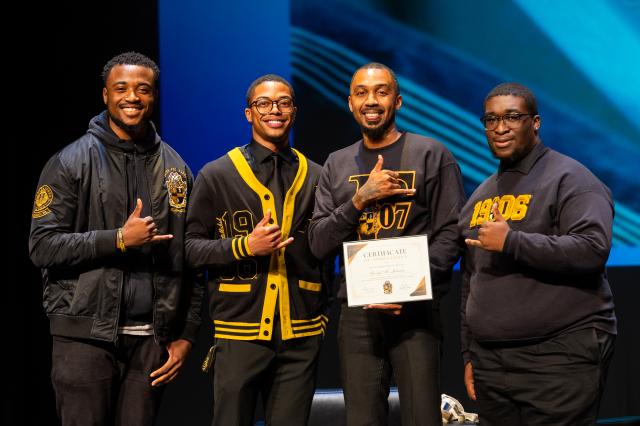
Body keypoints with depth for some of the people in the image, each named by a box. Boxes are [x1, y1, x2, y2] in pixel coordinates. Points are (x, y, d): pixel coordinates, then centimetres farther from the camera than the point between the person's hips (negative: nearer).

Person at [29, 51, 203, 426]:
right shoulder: (72, 162, 1)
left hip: (151, 338, 3)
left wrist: (187, 335, 6)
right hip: (86, 335, -3)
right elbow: (43, 245, -6)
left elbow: (190, 259, 11)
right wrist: (119, 239, -15)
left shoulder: (176, 169, 11)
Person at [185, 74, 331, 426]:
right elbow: (191, 248, 0)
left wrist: (323, 314, 11)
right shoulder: (216, 176, 2)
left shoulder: (316, 177, 10)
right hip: (239, 333, -2)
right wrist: (245, 246, -14)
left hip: (301, 338, 2)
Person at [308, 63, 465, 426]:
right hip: (357, 311, 3)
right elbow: (319, 244, 6)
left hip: (415, 310, -3)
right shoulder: (337, 165, 13)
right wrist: (361, 198, -9)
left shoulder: (431, 155, 2)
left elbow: (451, 233, -4)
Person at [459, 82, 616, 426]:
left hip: (559, 358, -7)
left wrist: (512, 242, -19)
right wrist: (469, 354, 18)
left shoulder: (569, 178, -4)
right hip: (490, 361, 7)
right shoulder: (480, 196, 18)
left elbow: (592, 250, -19)